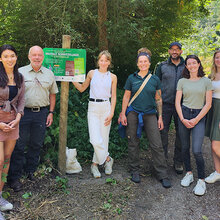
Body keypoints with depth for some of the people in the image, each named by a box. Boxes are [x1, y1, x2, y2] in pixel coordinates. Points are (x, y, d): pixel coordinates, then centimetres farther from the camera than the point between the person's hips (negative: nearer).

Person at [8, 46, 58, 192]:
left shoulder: (49, 74, 10)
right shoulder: (20, 72, 3)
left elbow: (52, 94, 15)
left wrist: (51, 112, 8)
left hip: (42, 113, 3)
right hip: (24, 112, -2)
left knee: (36, 144, 10)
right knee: (19, 145, -1)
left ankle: (30, 171, 26)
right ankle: (14, 177, 9)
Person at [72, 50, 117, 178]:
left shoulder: (113, 77, 8)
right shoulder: (92, 73, 8)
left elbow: (113, 97, 6)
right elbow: (82, 88, 17)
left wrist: (111, 113, -2)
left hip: (106, 107, 1)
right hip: (93, 108, 0)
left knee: (103, 137, 3)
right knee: (96, 140, -11)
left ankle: (95, 164, 19)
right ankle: (107, 159, 10)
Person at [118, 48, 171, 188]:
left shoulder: (155, 79, 6)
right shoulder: (132, 78, 4)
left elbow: (158, 99, 9)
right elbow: (126, 97, 8)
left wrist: (160, 117, 5)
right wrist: (123, 114, 0)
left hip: (150, 115, 0)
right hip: (133, 113, 0)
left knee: (157, 145, -4)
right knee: (133, 144, 4)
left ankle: (163, 175, 4)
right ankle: (135, 171, 19)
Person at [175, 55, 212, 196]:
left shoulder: (206, 81, 2)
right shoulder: (182, 81, 6)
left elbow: (208, 104, -2)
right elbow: (177, 102, 4)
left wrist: (196, 120, -9)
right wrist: (182, 119, -8)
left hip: (199, 116, -2)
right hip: (184, 114, 3)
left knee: (197, 150, -11)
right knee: (185, 147, 7)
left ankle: (201, 180, 4)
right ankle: (189, 174, 26)